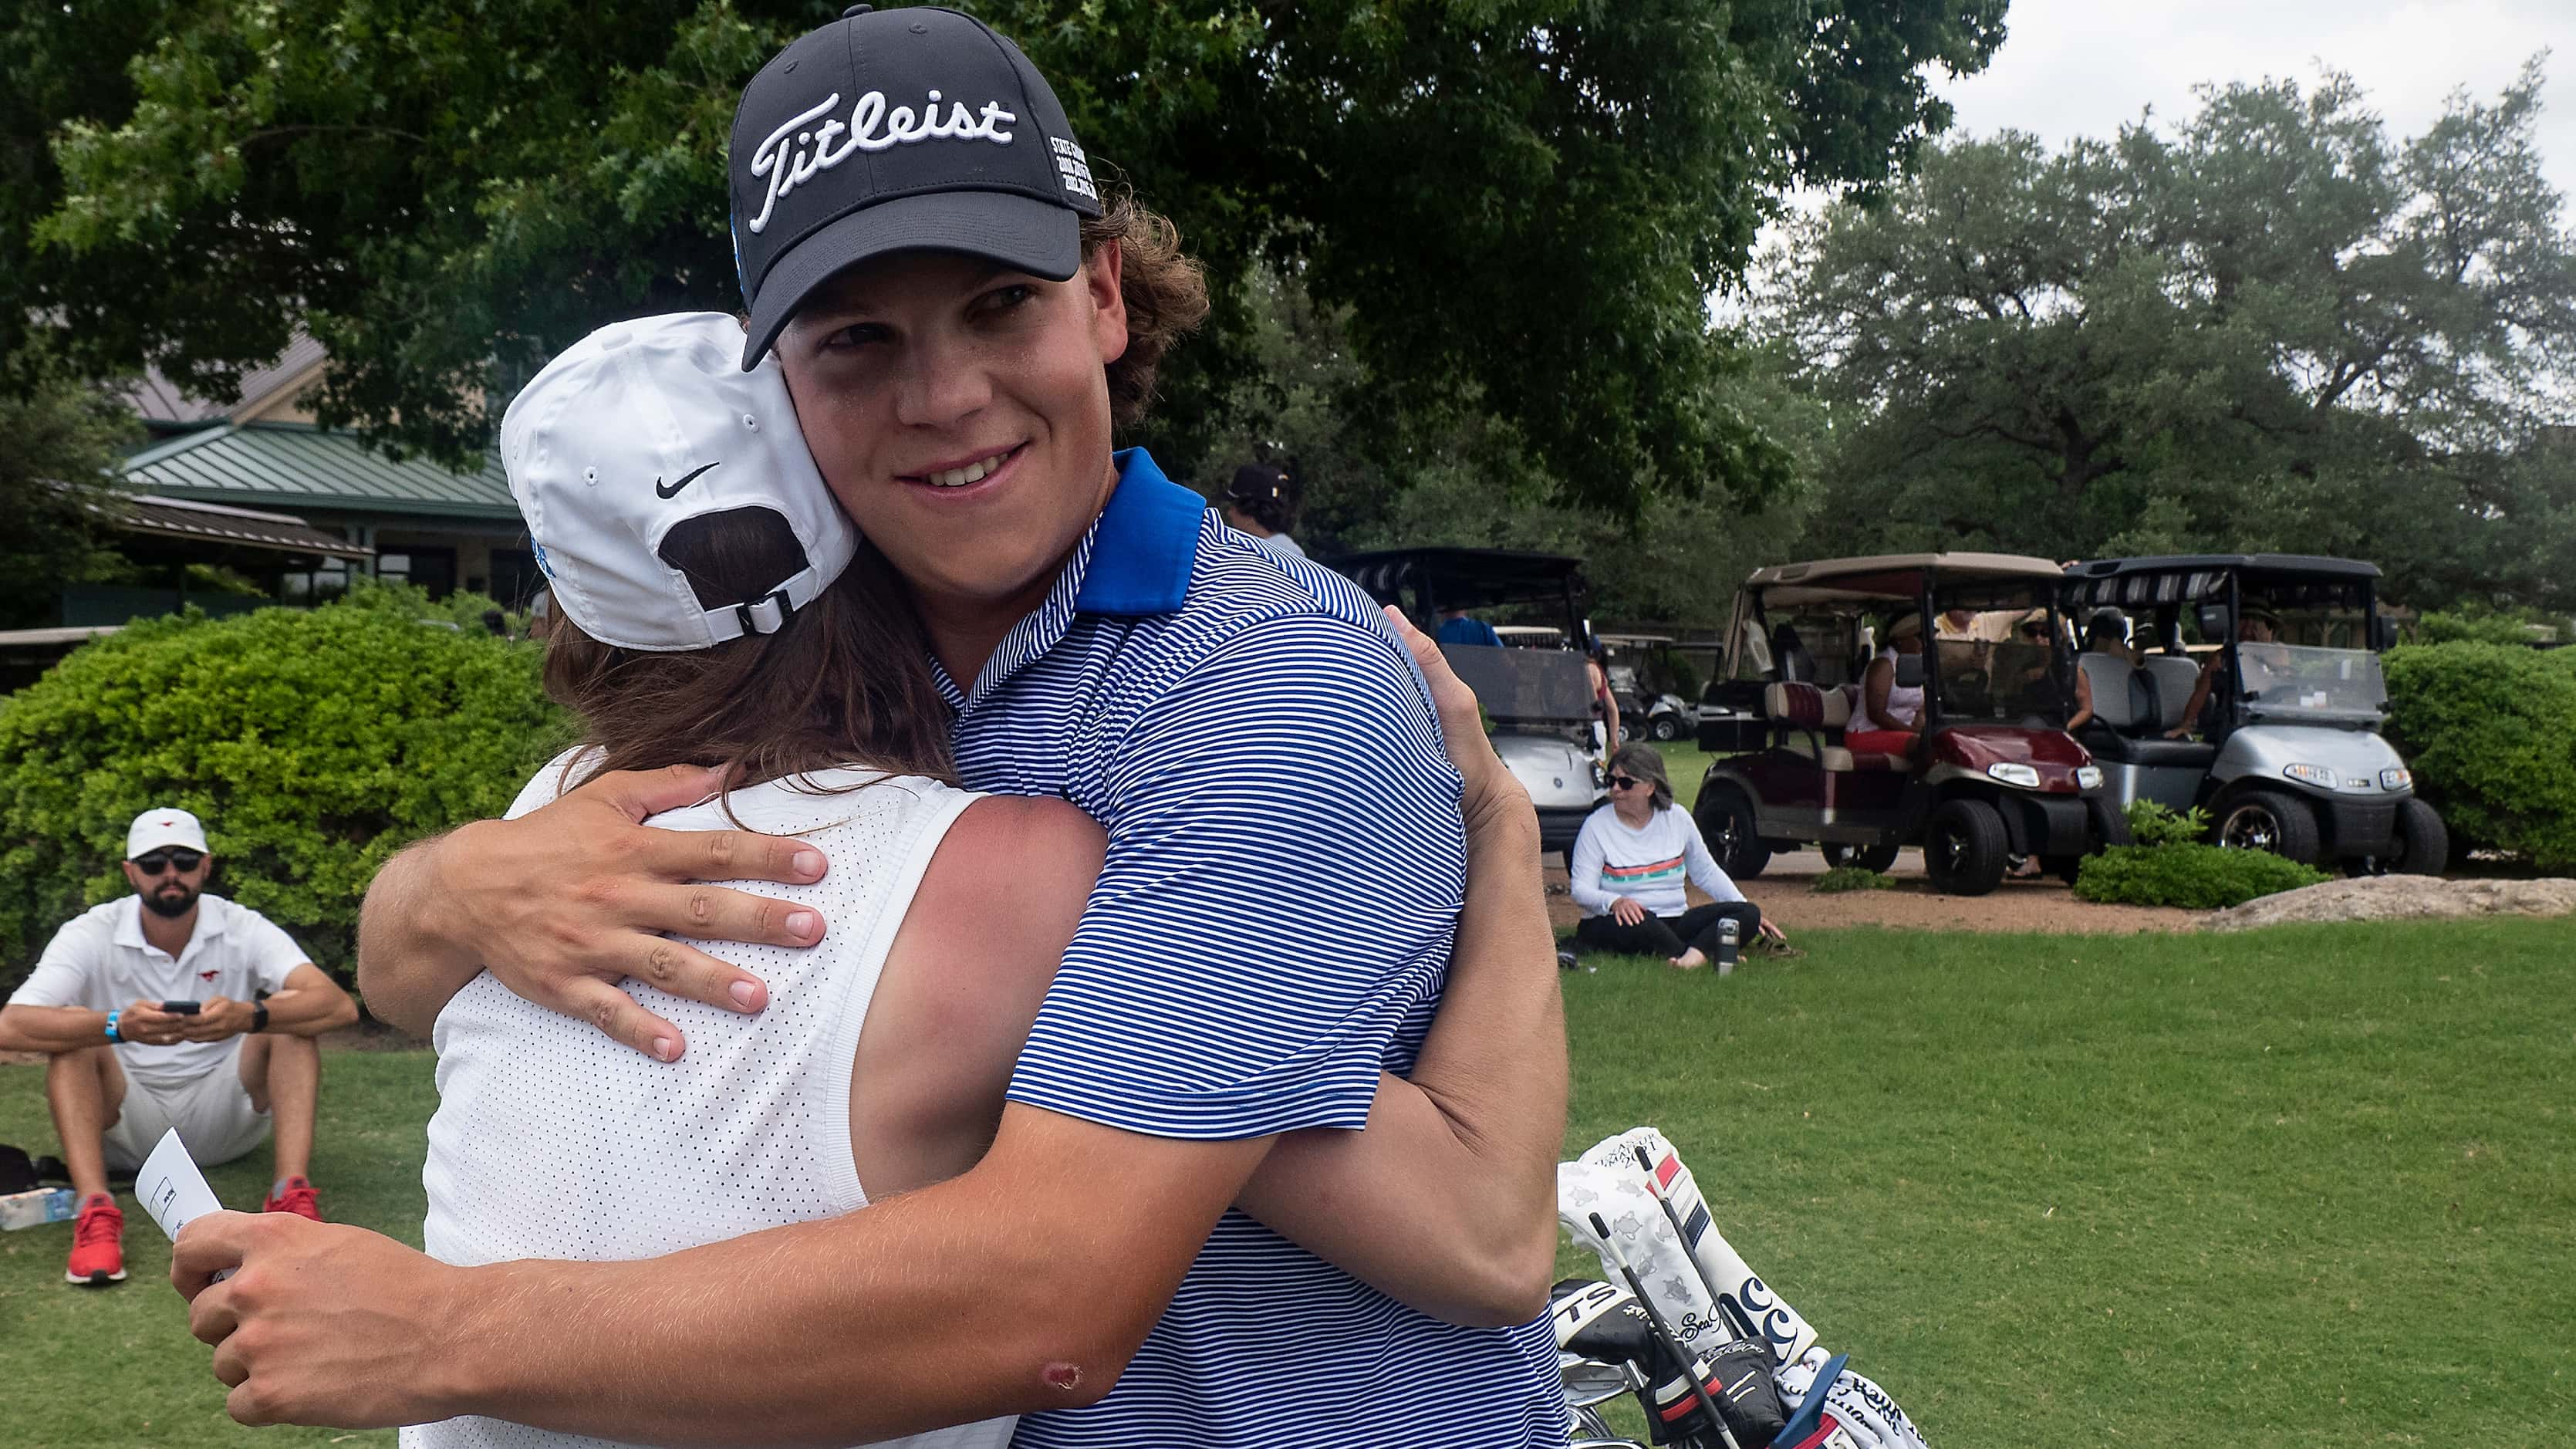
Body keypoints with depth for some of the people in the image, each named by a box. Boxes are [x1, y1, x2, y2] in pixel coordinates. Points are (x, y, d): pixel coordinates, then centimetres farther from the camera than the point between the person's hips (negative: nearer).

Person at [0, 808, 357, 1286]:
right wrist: (118, 1027, -44)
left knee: (288, 1016, -22)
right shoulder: (91, 935, -10)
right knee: (73, 1037, -25)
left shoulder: (243, 928, -9)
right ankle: (95, 1212, -37)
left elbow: (340, 1005, -25)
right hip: (126, 1128, 0)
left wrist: (249, 1017, -45)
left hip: (225, 1119, 1)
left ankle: (293, 1195, -35)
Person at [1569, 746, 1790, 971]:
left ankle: (1693, 955, -45)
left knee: (1748, 913, -19)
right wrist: (1614, 902, -31)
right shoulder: (1596, 825, -2)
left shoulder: (1677, 818, 8)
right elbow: (1581, 889, -8)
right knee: (1633, 920, -40)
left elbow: (1708, 873, 16)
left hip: (1674, 922, 4)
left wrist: (1749, 916, 6)